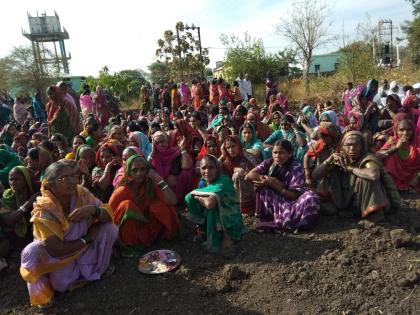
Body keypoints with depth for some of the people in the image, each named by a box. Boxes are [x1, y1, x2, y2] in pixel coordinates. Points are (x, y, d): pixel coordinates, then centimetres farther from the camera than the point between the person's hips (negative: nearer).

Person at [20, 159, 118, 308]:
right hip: (58, 254, -4)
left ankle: (97, 268, 7)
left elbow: (109, 216, -17)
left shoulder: (81, 193, -17)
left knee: (110, 228, -17)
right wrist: (88, 238, -24)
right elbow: (55, 249, -30)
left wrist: (93, 209, -39)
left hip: (84, 245, 4)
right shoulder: (44, 209, -26)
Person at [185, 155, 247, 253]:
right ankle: (204, 232, 8)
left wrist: (198, 197, -19)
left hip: (230, 223, -6)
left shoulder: (223, 181, -24)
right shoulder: (204, 182, -2)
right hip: (214, 221, 6)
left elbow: (209, 203, -37)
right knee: (189, 198, -6)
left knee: (212, 202, -31)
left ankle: (226, 236, -12)